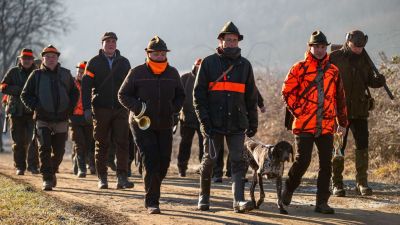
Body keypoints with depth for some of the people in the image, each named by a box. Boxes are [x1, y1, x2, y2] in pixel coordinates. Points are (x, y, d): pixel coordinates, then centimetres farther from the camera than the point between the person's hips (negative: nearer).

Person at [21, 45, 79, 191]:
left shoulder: (65, 74, 7)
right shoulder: (37, 75, 1)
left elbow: (75, 93, 18)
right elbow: (25, 95, 6)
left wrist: (69, 109, 5)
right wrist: (35, 108, -7)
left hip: (61, 120, 2)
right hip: (43, 120, -2)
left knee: (59, 151, 8)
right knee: (45, 149, -13)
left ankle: (52, 172, 33)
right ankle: (47, 179, -9)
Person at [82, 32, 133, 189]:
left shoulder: (124, 62, 11)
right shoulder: (94, 63, 2)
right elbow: (86, 86, -3)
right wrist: (87, 108, -12)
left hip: (120, 109, 2)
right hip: (101, 110, -2)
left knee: (122, 143, -7)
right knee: (102, 145, 5)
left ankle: (122, 178, -8)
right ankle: (102, 178, 12)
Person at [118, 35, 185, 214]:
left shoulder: (172, 73, 6)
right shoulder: (137, 73, -6)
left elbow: (180, 96, 18)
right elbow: (123, 95, -1)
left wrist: (173, 109, -2)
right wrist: (138, 107, -17)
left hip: (165, 126, 4)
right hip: (142, 124, -4)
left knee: (164, 162, 6)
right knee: (150, 162, -13)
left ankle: (152, 192, 31)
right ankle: (151, 202, -8)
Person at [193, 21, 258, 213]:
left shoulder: (244, 65, 11)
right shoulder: (209, 63, 3)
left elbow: (251, 97, 15)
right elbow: (198, 94, -1)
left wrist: (253, 122, 11)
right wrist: (204, 120, -9)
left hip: (237, 124, 2)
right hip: (213, 123, -2)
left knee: (238, 161, -7)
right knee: (209, 160, 6)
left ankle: (239, 200, -11)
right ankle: (204, 197, 21)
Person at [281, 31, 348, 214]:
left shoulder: (333, 71, 12)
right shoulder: (299, 69, 1)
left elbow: (340, 98, 19)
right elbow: (287, 92, 0)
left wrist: (343, 122, 19)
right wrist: (297, 111, -6)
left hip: (326, 126, 4)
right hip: (304, 125, -4)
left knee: (326, 164, 2)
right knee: (303, 160, -9)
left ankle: (322, 202, 8)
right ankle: (288, 190, 15)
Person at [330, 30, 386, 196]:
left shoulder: (364, 60, 9)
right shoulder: (335, 58, -4)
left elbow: (370, 81, 16)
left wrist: (379, 81, -6)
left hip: (359, 110, 3)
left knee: (362, 145, -2)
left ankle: (362, 182, 5)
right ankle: (337, 184, 9)